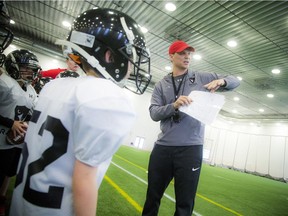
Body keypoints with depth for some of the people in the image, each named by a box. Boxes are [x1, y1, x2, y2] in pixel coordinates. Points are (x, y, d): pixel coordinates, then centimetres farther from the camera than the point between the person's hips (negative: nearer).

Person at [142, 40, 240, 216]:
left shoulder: (202, 78, 9)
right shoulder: (161, 85, 9)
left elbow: (235, 81, 13)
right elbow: (154, 113, -3)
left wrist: (221, 81, -10)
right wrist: (174, 106, -22)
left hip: (191, 148, -1)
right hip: (162, 147, 2)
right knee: (152, 196, 15)